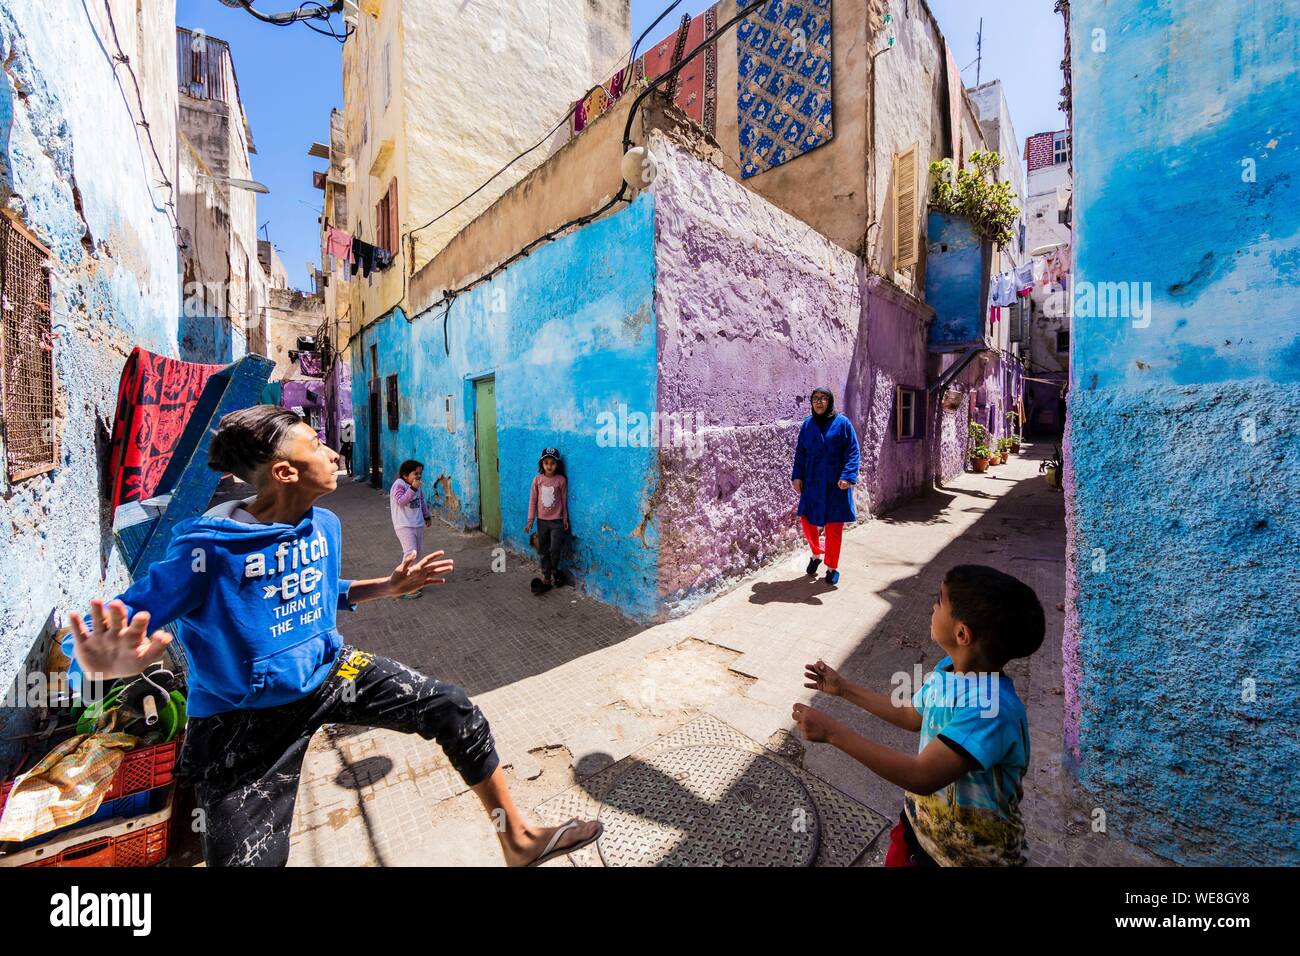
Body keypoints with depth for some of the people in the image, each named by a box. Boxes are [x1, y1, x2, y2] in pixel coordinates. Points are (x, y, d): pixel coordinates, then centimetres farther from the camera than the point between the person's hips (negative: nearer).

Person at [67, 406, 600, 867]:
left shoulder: (324, 526, -2)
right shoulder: (207, 546, -23)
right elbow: (119, 623, -23)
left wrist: (388, 586, 6)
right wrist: (108, 659, -46)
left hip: (329, 671, 5)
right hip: (245, 718, -5)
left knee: (455, 712, -4)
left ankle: (517, 839, 15)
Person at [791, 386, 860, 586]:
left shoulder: (842, 423, -4)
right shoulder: (807, 424, 6)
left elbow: (852, 452, -6)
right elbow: (800, 452, 9)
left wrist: (847, 476, -18)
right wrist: (797, 476, 0)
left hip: (835, 484, -3)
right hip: (812, 482, 3)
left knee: (834, 526, 3)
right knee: (806, 519, 4)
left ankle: (832, 567, 20)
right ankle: (816, 554, 32)